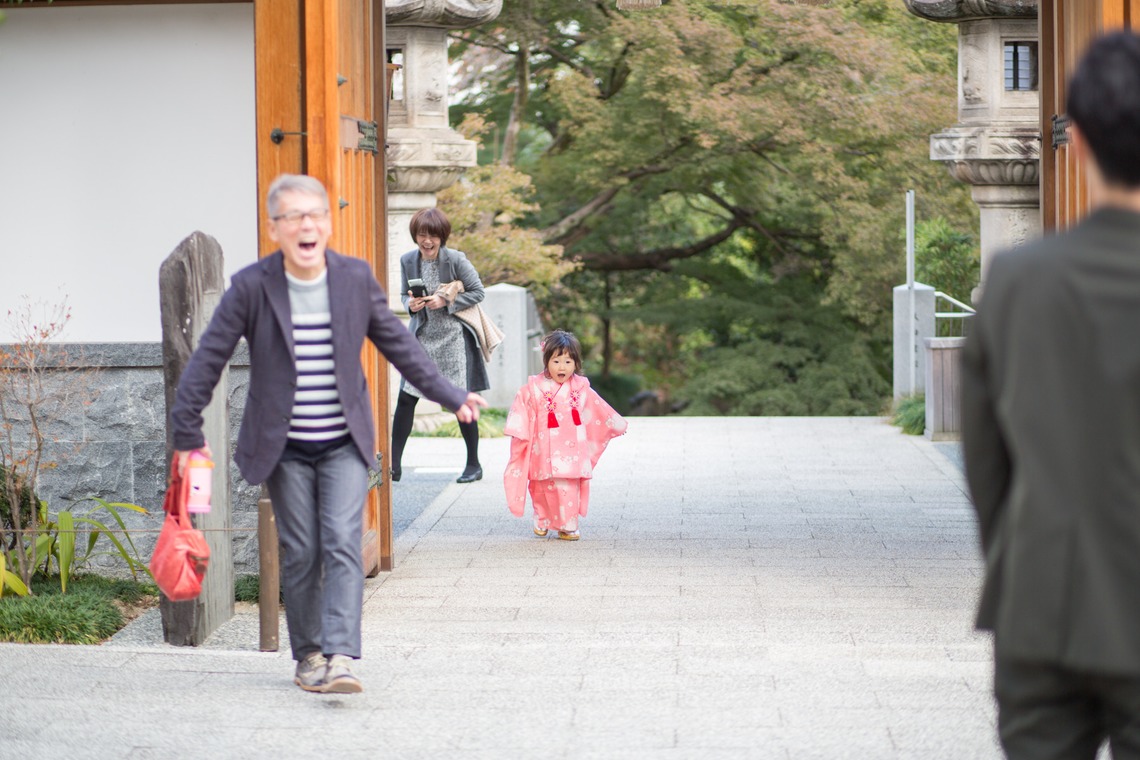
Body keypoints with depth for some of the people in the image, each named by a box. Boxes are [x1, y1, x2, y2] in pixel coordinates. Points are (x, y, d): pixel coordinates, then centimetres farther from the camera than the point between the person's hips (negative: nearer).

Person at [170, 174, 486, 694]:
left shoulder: (356, 278, 0)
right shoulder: (252, 287, -7)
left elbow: (398, 344, 12)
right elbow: (209, 358, -2)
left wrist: (449, 396, 11)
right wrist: (187, 431, -4)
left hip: (345, 443, 1)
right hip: (284, 448, -1)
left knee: (343, 544, -13)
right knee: (301, 554, 2)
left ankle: (341, 656, -19)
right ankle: (308, 655, 17)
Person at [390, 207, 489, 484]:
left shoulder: (455, 259, -11)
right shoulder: (408, 260, 0)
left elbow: (478, 292, -4)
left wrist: (447, 301, -16)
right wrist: (410, 304, -10)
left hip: (453, 337, -3)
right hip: (422, 335, 3)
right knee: (405, 399, -3)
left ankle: (474, 465, 15)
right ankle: (394, 465, 3)